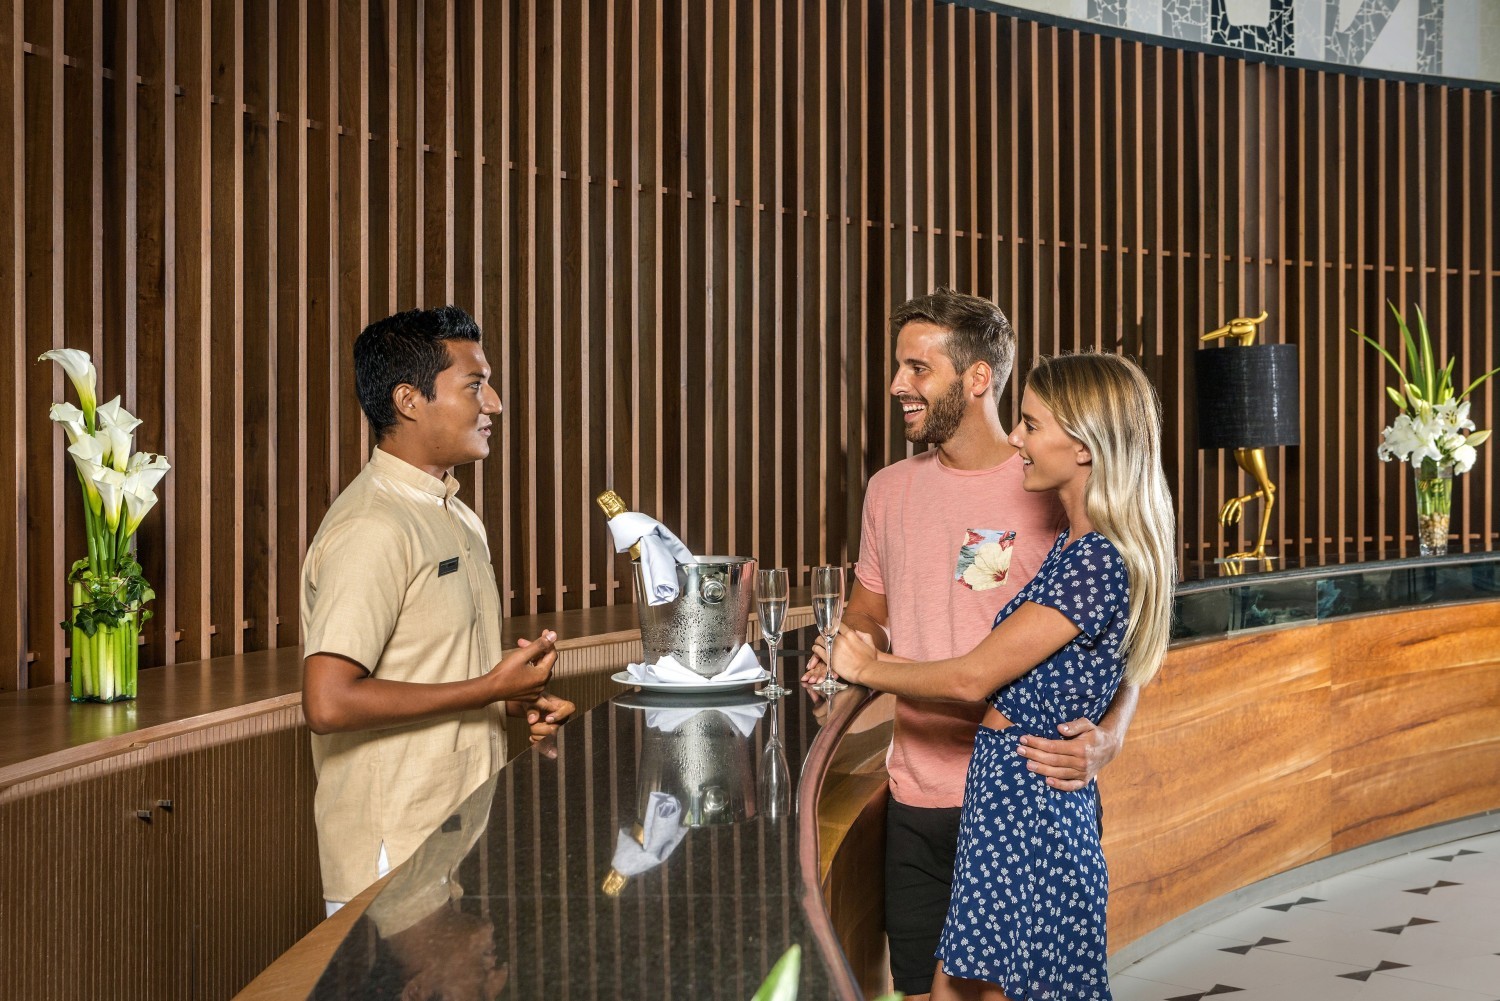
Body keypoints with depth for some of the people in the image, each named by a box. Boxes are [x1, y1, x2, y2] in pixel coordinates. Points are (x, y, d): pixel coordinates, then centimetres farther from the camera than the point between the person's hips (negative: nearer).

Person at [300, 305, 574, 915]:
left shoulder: (455, 517, 14)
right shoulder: (371, 529, -18)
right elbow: (328, 703, -26)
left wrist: (519, 698, 5)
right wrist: (491, 688, -20)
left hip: (463, 836, 9)